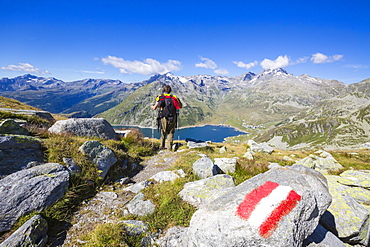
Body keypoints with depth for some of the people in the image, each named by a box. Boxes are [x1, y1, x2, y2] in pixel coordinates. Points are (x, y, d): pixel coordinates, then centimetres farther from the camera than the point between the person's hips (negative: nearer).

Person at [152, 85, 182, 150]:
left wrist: (152, 106, 32)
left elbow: (154, 108, 10)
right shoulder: (173, 97, 5)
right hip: (172, 117, 0)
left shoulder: (160, 97, 3)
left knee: (163, 132, 18)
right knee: (171, 132, 12)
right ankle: (169, 147, 9)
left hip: (164, 117, 0)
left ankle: (162, 146, 24)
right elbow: (180, 105, 9)